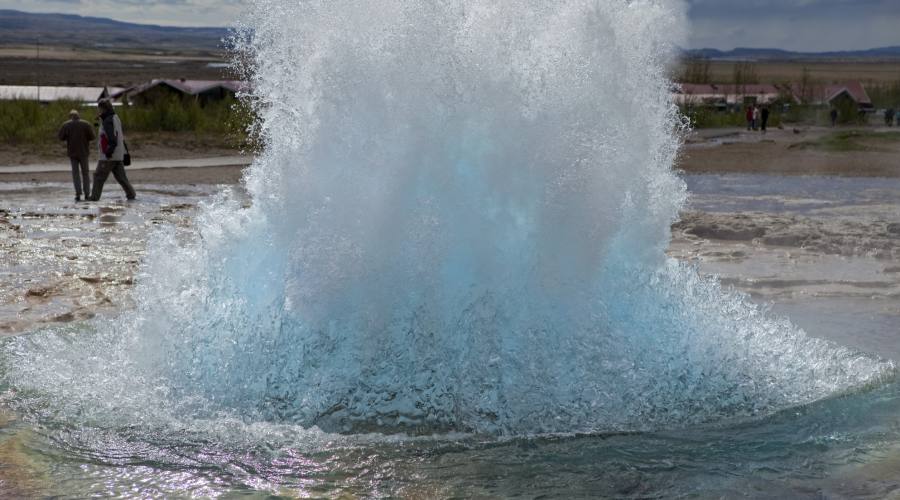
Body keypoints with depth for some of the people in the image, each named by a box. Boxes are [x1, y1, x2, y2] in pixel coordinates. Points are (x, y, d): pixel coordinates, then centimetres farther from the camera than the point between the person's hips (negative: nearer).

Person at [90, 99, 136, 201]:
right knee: (120, 176, 12)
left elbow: (112, 139, -23)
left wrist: (109, 152, -22)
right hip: (119, 155, 9)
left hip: (109, 156, -9)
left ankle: (94, 196, -1)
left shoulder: (107, 121, -15)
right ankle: (131, 194, 9)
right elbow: (121, 136, 18)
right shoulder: (116, 118, 14)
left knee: (99, 176, -2)